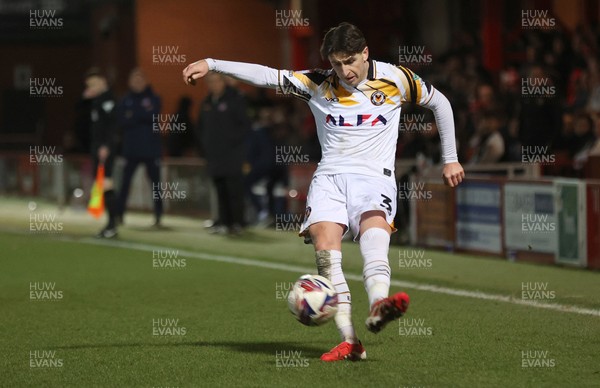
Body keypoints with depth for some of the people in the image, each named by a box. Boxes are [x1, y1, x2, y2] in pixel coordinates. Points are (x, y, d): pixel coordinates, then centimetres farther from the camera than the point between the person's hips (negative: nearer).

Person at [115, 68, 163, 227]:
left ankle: (158, 217, 8)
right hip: (131, 147, 1)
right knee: (125, 182, -2)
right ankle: (119, 214, 2)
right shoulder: (126, 100, 8)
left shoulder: (153, 99, 4)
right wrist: (142, 116, -14)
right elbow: (120, 121, -5)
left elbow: (153, 116, -13)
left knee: (155, 182, 2)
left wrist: (133, 116, -9)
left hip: (151, 148, -1)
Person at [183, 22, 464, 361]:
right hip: (330, 178, 2)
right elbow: (266, 75, 3)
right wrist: (211, 64, -6)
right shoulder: (318, 84, 7)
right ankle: (350, 341, -25)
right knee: (326, 249, -23)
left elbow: (439, 102, 18)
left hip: (374, 178, -2)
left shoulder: (395, 79, 5)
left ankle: (378, 310, -60)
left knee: (375, 231, -34)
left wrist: (450, 160, 20)